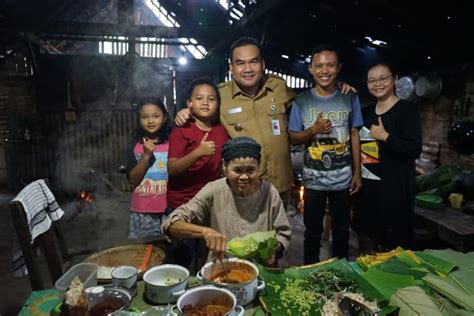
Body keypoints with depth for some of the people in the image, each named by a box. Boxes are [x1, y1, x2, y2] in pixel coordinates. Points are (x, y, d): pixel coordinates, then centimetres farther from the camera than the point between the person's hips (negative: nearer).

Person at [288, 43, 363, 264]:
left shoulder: (350, 98, -3)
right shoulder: (302, 101, -6)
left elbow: (354, 135, 3)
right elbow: (293, 138, -1)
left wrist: (357, 172, 1)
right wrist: (314, 130, -21)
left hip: (343, 178, 1)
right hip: (313, 180, -1)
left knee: (341, 230, 18)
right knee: (312, 231, 14)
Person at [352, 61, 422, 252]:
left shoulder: (407, 109, -8)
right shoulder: (366, 111, 10)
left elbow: (415, 149, -16)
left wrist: (385, 136, -22)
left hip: (394, 187, -6)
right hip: (367, 184, 6)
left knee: (390, 246, 5)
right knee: (366, 236, 18)